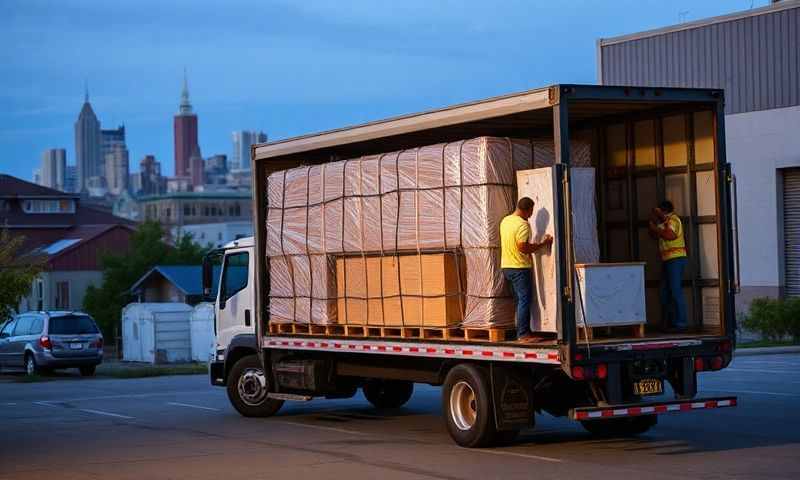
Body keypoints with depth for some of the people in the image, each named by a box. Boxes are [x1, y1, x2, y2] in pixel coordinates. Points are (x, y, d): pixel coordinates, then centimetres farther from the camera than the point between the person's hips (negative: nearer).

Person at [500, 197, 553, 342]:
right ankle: (523, 334, -5)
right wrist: (543, 244, -14)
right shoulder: (523, 224, -17)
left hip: (506, 266, 9)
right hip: (520, 267, -9)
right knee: (524, 300, -4)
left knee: (520, 300, 14)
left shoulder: (505, 221, 10)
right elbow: (523, 247, -23)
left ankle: (521, 332, 16)